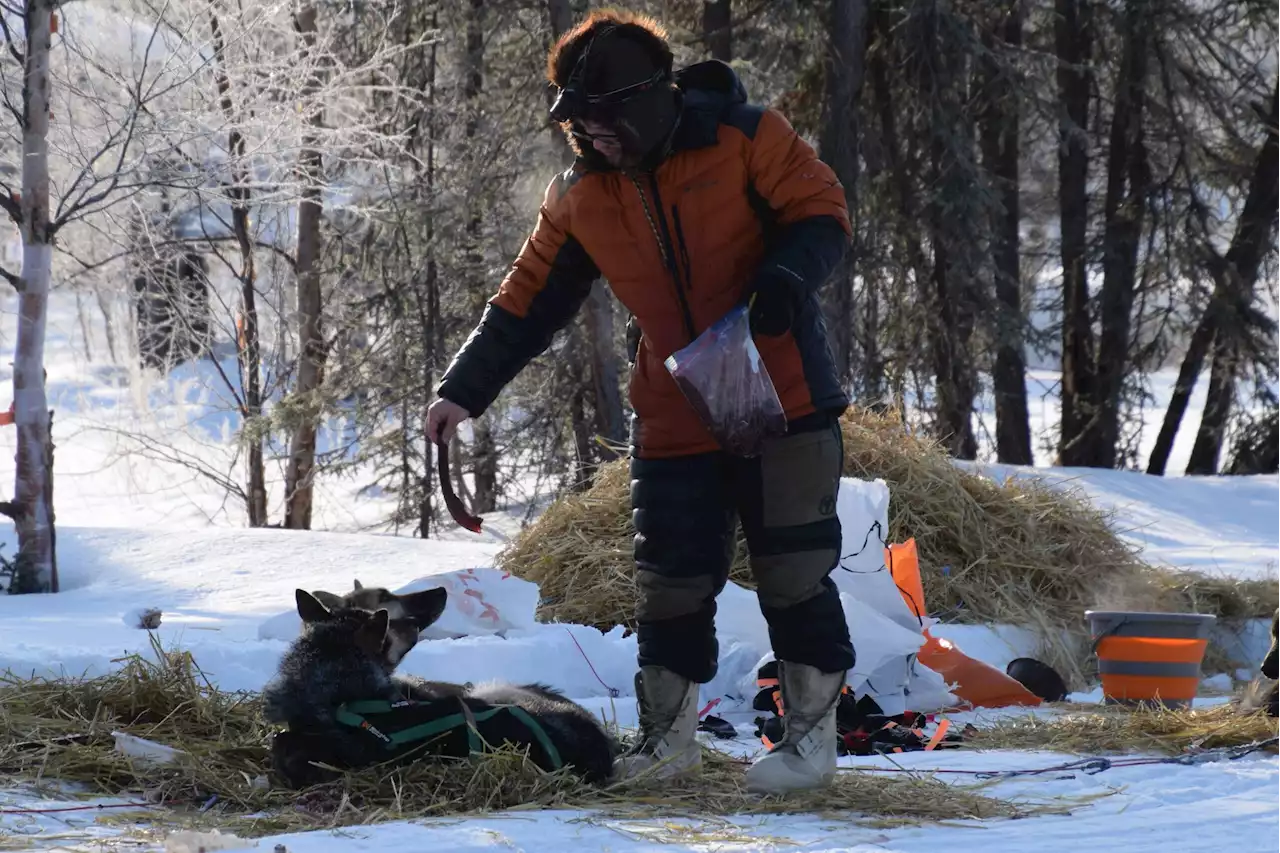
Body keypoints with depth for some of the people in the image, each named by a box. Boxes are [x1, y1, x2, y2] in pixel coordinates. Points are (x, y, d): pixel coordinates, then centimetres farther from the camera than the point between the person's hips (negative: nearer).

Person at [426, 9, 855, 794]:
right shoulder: (581, 197, 2)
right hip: (674, 423, 4)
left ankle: (813, 734, 10)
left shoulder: (745, 139, -11)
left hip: (783, 401, -4)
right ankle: (669, 737, 20)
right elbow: (529, 302, 6)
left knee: (794, 572, -2)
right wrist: (466, 391, -1)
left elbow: (822, 213, -8)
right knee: (672, 583, 6)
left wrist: (790, 276, -29)